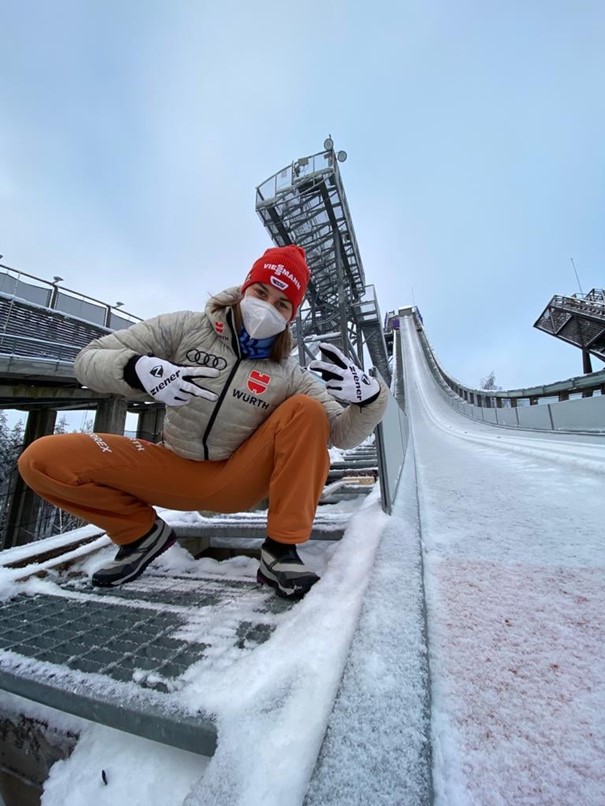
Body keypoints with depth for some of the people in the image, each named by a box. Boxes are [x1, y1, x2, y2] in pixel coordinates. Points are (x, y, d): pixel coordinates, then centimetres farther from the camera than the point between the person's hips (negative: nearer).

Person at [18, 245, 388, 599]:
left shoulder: (290, 375, -8)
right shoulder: (187, 327, -8)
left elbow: (342, 434, -8)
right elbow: (89, 359, -5)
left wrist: (369, 396, -29)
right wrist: (138, 371, -28)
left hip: (238, 481, 0)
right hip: (173, 471, 2)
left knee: (306, 410, -22)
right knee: (43, 459, -14)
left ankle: (281, 551, -17)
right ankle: (143, 533, 8)